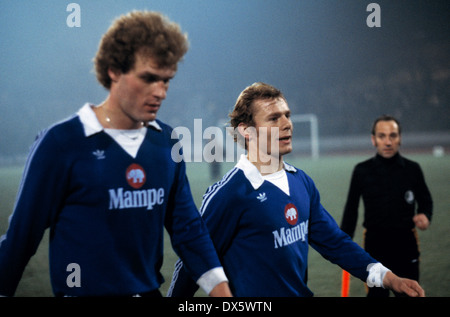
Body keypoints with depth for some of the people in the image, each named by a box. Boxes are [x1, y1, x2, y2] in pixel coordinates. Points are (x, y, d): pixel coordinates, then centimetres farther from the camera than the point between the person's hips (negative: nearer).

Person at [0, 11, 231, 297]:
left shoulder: (168, 142, 0)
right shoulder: (61, 143, -14)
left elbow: (187, 227, 5)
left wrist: (221, 288, -2)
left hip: (150, 289, 5)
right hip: (83, 289, -5)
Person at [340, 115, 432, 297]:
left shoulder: (412, 169, 2)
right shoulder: (362, 171, 0)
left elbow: (425, 200, 15)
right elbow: (351, 208, 8)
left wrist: (425, 215, -8)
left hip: (406, 243, 1)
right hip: (375, 244, -1)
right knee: (377, 293, -2)